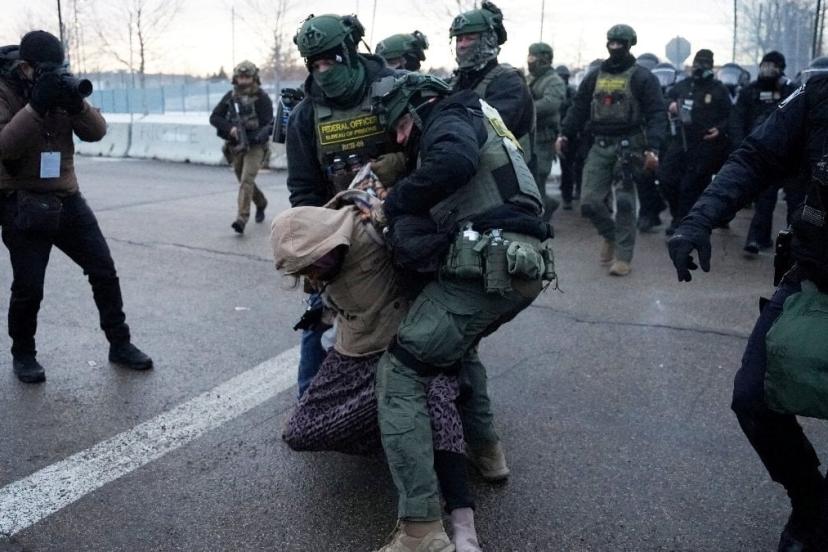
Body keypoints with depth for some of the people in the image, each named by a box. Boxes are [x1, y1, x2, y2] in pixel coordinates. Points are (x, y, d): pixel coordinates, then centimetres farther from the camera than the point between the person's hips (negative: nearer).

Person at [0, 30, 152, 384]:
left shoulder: (61, 89, 5)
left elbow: (96, 132, -3)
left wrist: (75, 103, -22)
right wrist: (36, 105, -30)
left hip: (67, 199, 5)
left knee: (104, 272, 4)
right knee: (28, 287, -3)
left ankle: (119, 345, 17)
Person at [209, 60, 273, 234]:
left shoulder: (262, 98, -9)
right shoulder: (230, 97, 3)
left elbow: (268, 125, -14)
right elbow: (214, 118, 1)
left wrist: (256, 136, -31)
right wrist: (230, 128, -17)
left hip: (255, 146, -5)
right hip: (235, 147, 5)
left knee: (247, 180, -20)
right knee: (244, 181, 18)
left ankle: (242, 219, -23)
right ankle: (261, 204, 44)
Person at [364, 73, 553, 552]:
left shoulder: (449, 118, 3)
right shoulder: (472, 125, 32)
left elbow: (455, 161, -22)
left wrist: (394, 204, -11)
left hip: (487, 268, -10)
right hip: (524, 268, 10)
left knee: (400, 371, -6)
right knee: (457, 342, 36)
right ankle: (486, 449, 40)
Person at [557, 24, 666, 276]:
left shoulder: (642, 77, -1)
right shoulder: (594, 77, 14)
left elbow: (656, 114, -7)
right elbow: (579, 107, 14)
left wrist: (653, 147, -20)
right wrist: (565, 134, 0)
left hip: (629, 146, -4)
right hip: (600, 146, 4)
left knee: (624, 202, -5)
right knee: (589, 201, -2)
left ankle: (623, 257, 4)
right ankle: (610, 235, 27)